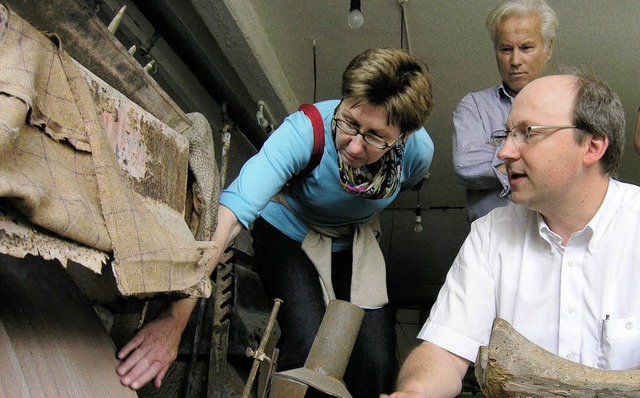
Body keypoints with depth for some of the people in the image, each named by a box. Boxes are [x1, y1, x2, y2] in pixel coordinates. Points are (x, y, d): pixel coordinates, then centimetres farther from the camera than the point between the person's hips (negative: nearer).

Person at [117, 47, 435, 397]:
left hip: (353, 243, 3)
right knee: (309, 350, -24)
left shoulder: (419, 151, -23)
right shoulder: (305, 130, -36)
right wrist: (175, 321, -51)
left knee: (377, 361, -14)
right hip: (288, 233, -3)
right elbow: (228, 216, -45)